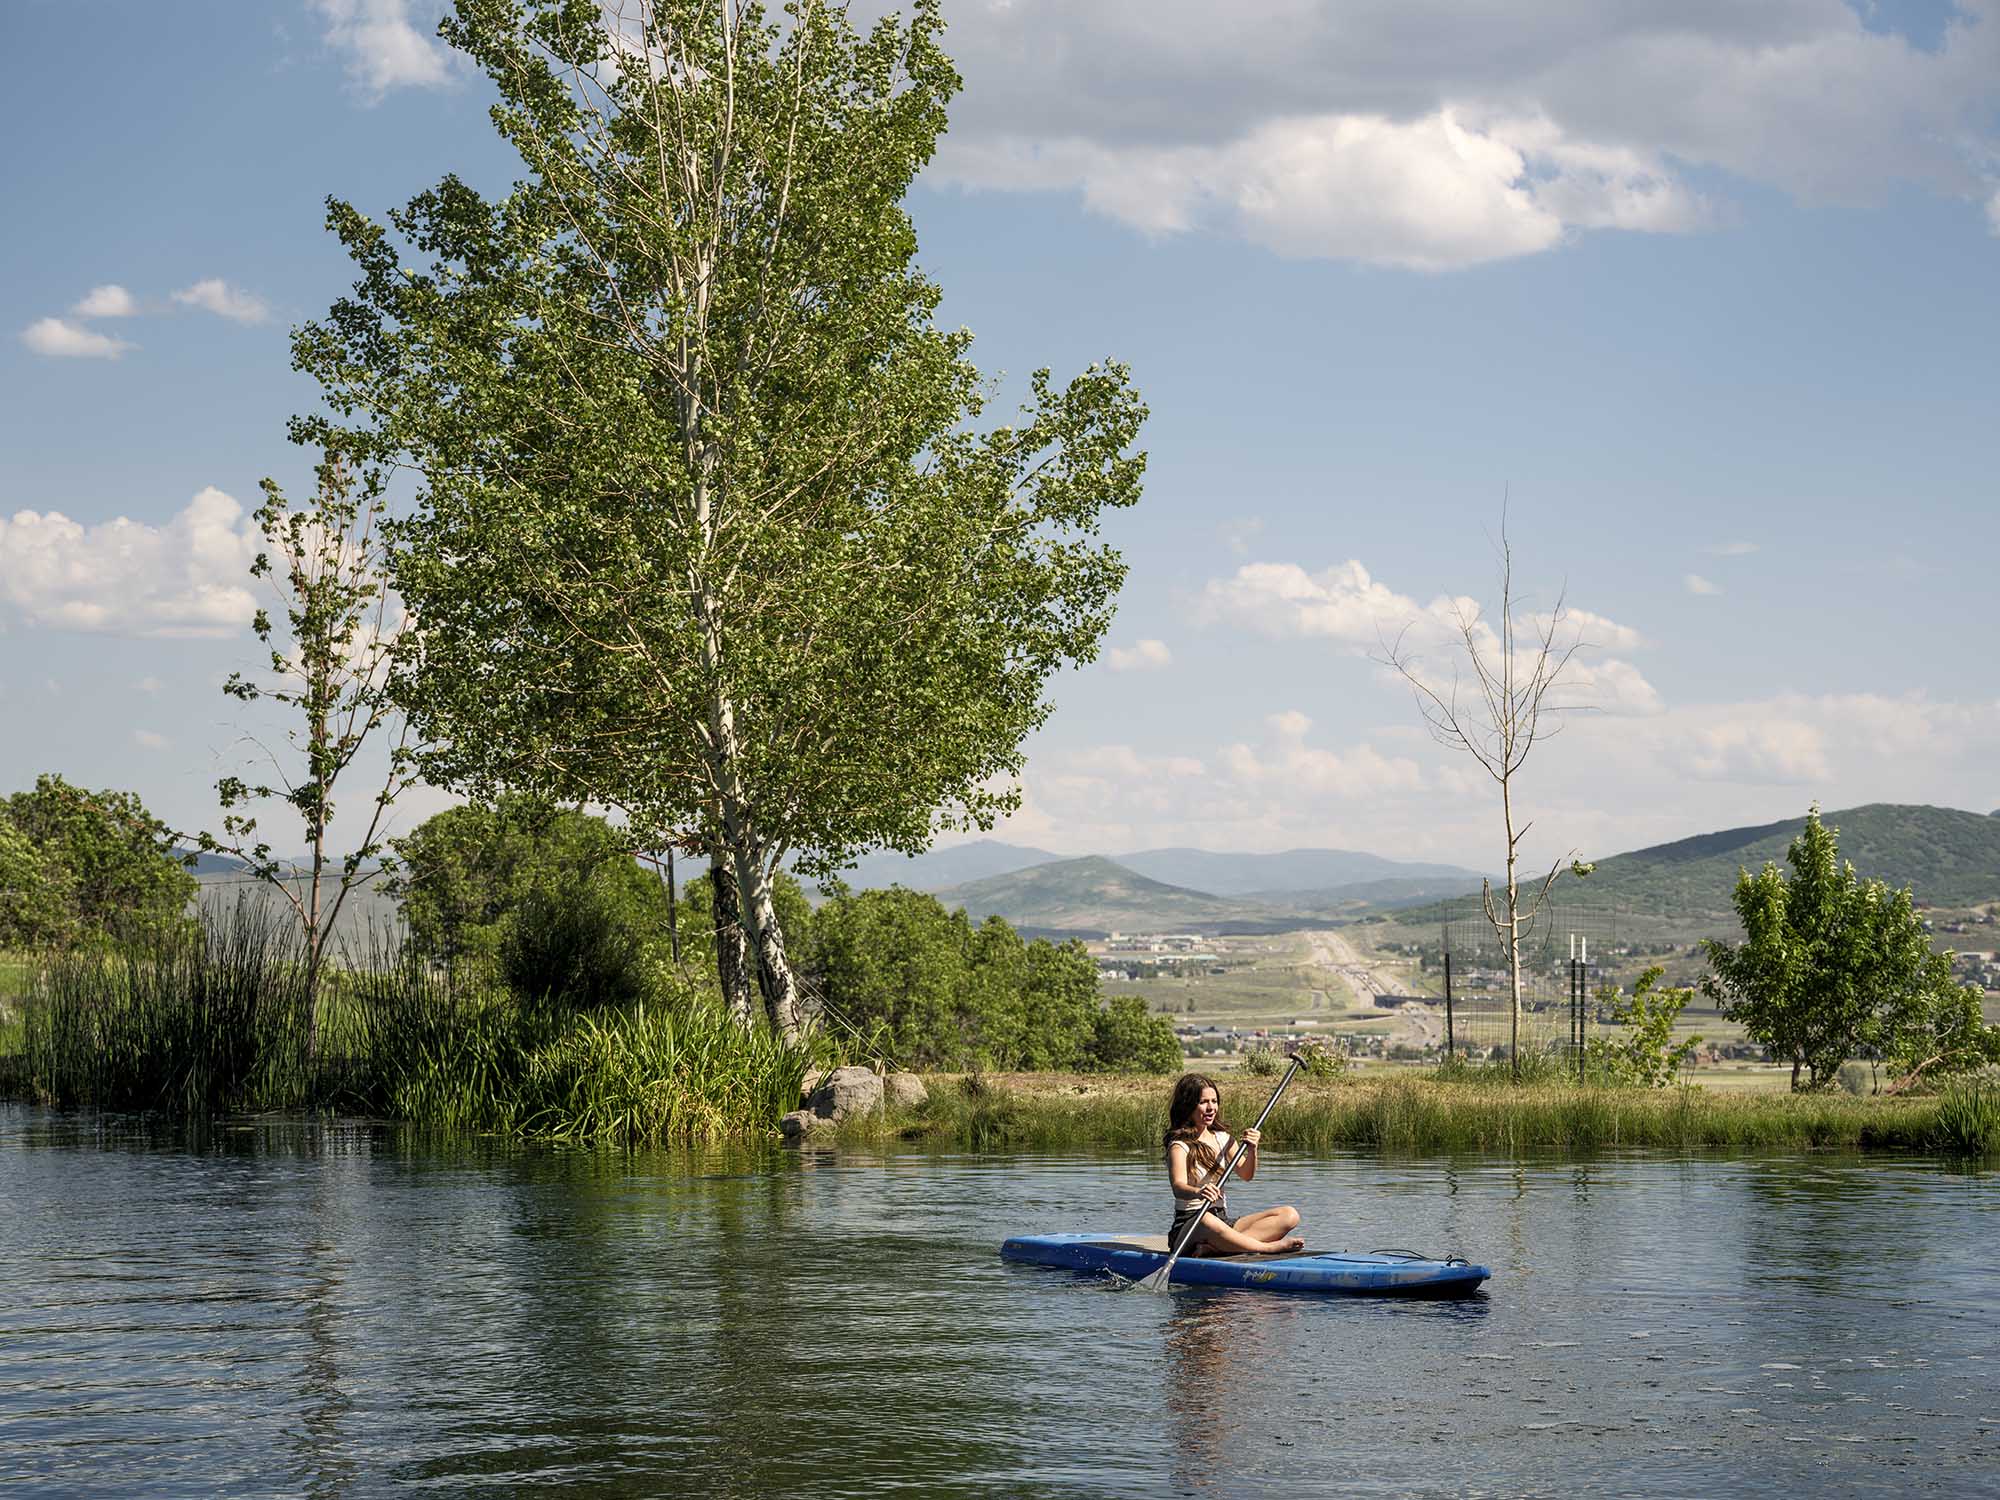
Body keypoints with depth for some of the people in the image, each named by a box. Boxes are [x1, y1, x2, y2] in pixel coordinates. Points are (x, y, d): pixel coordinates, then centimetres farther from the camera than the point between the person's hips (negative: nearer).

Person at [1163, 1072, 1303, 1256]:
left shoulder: (1222, 1138, 14)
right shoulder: (1180, 1146, -8)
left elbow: (1245, 1175, 5)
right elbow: (1178, 1186, -26)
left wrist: (1252, 1151, -15)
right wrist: (1198, 1192, -49)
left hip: (1223, 1221, 7)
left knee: (1289, 1215, -12)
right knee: (1206, 1221, -43)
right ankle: (1271, 1247, -32)